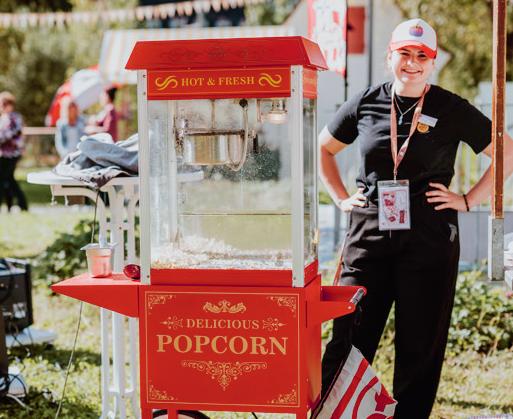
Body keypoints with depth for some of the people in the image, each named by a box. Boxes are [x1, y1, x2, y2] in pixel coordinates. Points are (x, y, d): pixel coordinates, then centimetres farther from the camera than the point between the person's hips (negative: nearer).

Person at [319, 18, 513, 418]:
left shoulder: (452, 109, 0)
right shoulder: (366, 103, 6)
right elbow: (324, 148, 21)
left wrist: (467, 200, -1)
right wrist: (342, 198, 10)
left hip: (429, 239, -1)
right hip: (369, 235, 1)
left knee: (420, 345, 5)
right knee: (348, 339, 0)